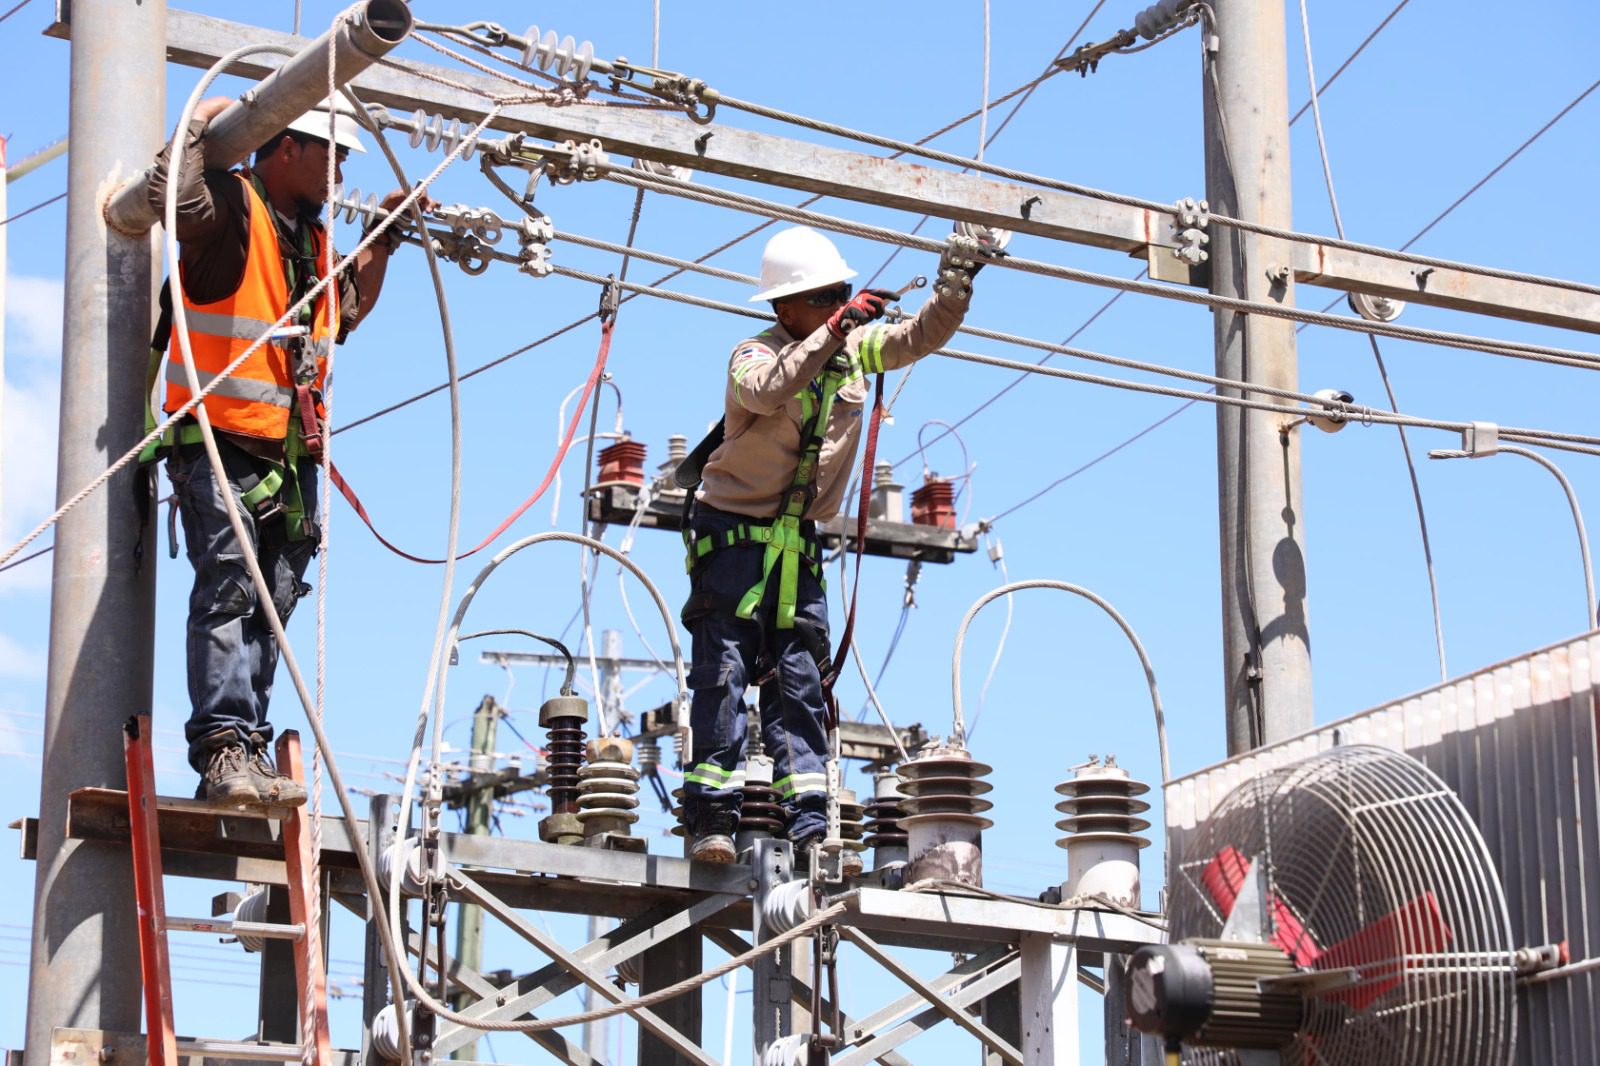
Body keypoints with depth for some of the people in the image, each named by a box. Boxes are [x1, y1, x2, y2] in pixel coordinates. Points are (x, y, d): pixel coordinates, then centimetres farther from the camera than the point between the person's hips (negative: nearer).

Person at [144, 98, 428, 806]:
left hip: (291, 454, 9)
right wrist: (202, 123, -15)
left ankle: (247, 755, 9)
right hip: (219, 445, -9)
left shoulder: (311, 236, 21)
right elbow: (174, 193, -29)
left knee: (269, 607, 7)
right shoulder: (231, 205, -6)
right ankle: (223, 748, -22)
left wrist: (382, 241, 30)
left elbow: (347, 310, 37)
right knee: (227, 592, -17)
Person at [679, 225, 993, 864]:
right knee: (724, 674, -9)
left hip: (798, 545, 6)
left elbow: (921, 337, 9)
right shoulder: (754, 355, -13)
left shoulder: (855, 352, 6)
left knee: (800, 681, 0)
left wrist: (956, 284, -9)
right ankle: (711, 817, -9)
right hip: (732, 534, -6)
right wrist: (833, 330, -39)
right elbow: (766, 390, -35)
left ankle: (809, 823, -4)